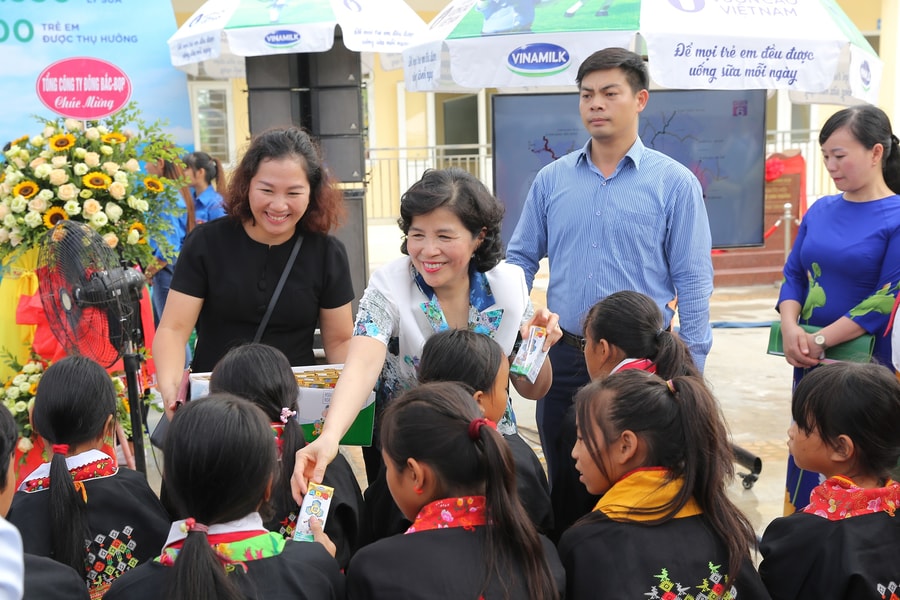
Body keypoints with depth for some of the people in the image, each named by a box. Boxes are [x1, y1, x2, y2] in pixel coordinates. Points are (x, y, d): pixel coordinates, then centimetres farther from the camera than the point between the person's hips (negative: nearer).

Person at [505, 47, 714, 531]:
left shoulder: (674, 182, -3)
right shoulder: (551, 179, 6)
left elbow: (692, 282, -4)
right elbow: (520, 261, 11)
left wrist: (690, 369, -7)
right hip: (564, 358, 3)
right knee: (564, 488, 16)